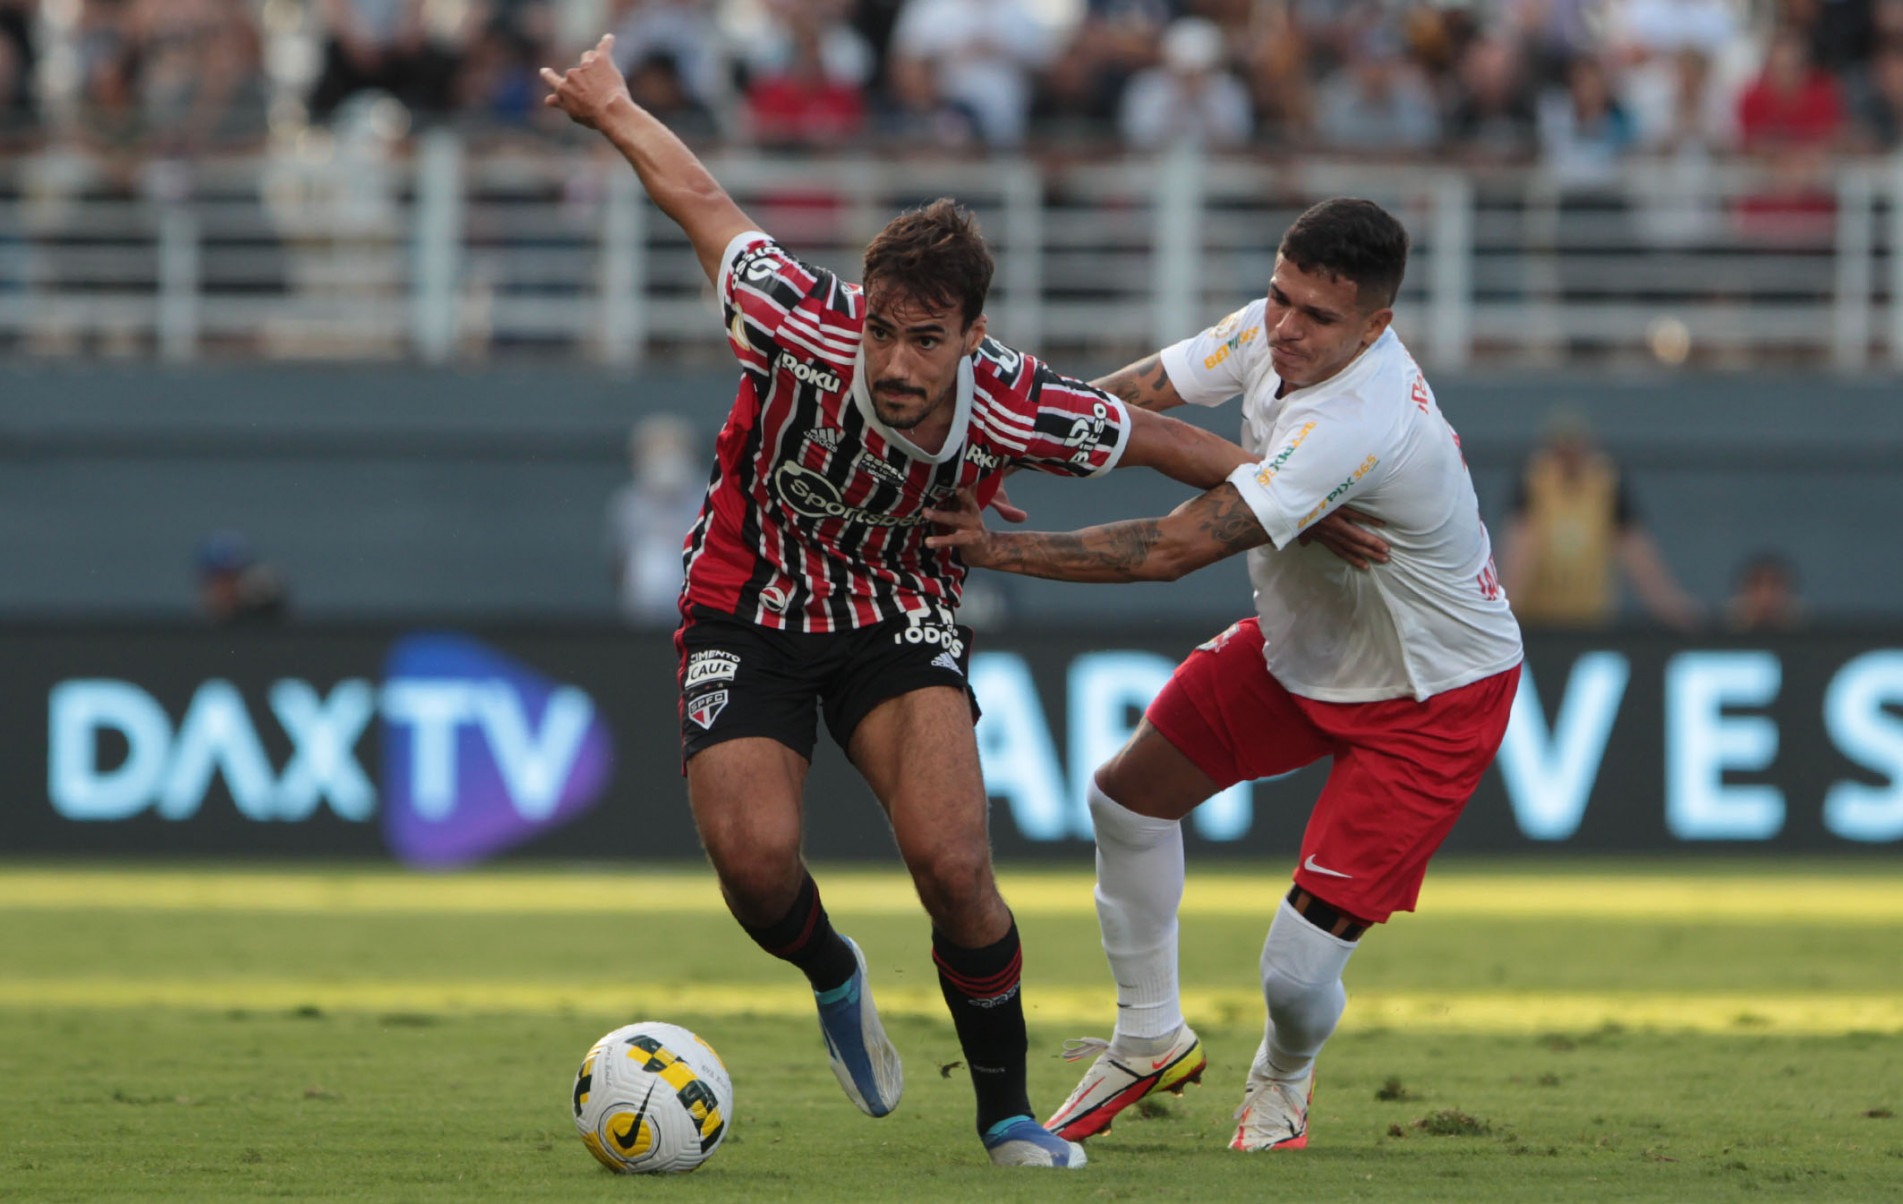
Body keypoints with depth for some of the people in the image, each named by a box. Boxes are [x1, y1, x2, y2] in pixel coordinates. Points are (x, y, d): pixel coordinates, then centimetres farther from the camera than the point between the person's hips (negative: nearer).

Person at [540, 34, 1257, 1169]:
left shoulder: (1017, 408, -24)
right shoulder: (804, 329, -30)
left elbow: (1157, 435, -5)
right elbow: (703, 201, -12)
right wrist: (611, 106, 4)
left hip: (903, 617, 1)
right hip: (749, 607, 0)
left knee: (953, 866, -20)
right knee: (755, 860, -20)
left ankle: (1007, 1110, 3)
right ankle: (833, 976, 18)